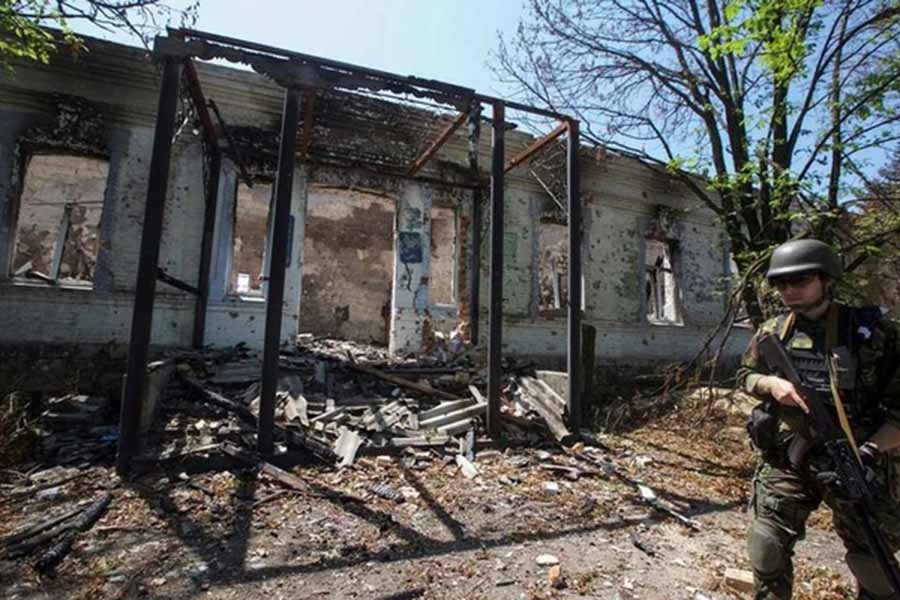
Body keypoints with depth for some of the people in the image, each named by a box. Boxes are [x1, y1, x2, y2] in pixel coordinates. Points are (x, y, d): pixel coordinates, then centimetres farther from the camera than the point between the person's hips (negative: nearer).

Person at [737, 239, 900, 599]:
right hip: (786, 458, 3)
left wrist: (870, 452, -20)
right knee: (766, 547, 9)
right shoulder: (772, 332, 1)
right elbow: (745, 375, 11)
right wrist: (772, 383, -11)